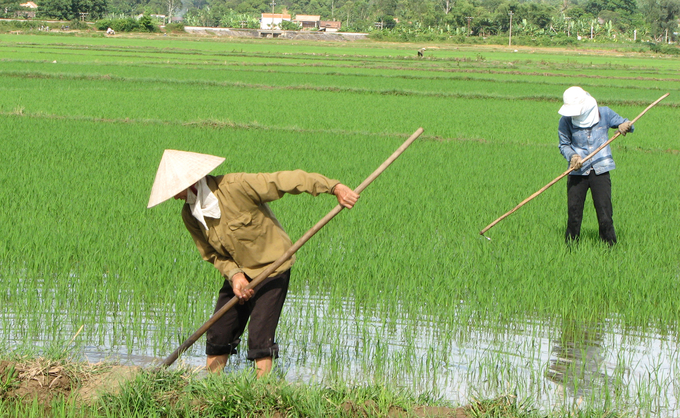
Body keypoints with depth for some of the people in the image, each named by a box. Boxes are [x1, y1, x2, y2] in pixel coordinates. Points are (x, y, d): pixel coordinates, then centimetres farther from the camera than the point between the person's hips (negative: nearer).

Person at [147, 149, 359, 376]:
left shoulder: (236, 186, -26)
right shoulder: (190, 215, -6)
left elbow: (287, 180, -25)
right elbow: (211, 253, 1)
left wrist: (334, 187, -30)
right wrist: (233, 274, -19)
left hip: (271, 268, -6)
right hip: (238, 274, 6)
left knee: (260, 338, -14)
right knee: (218, 335, 4)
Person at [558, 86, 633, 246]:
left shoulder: (604, 113, -2)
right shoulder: (566, 120, -2)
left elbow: (624, 123, 12)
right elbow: (564, 144, 4)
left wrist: (626, 126, -13)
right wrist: (572, 156, -16)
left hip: (600, 172, -1)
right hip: (577, 173, 1)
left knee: (605, 217, -4)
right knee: (573, 214, 3)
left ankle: (610, 246, 7)